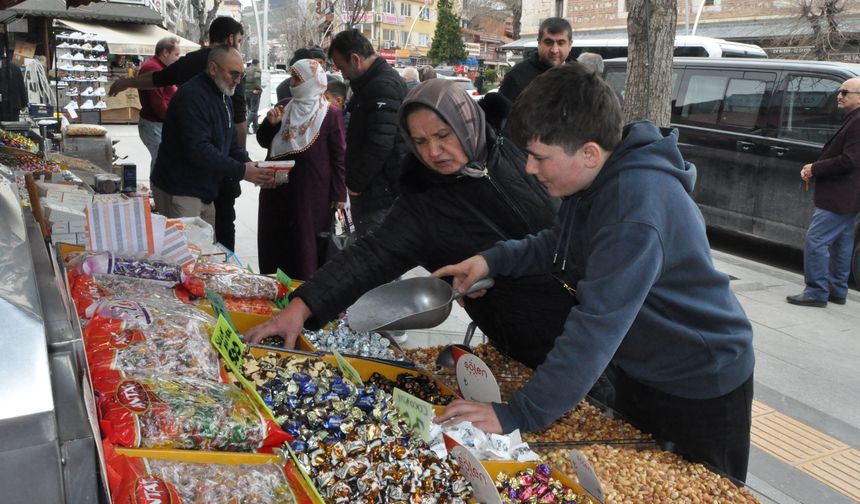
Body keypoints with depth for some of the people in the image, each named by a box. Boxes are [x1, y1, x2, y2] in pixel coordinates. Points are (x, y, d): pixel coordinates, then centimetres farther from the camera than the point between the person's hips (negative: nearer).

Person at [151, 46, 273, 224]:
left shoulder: (224, 98, 13)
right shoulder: (192, 96, -19)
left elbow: (231, 143, 14)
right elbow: (198, 150, -27)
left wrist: (250, 165, -6)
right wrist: (241, 171, -26)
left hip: (204, 192, 9)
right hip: (178, 193, -9)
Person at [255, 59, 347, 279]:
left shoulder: (330, 114, -6)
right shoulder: (283, 107, 10)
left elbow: (339, 155, -6)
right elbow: (263, 142, 15)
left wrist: (339, 194, -8)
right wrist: (271, 123, -5)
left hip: (312, 191, -5)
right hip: (278, 187, 6)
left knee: (306, 243, 0)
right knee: (274, 241, 10)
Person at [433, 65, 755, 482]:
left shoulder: (636, 206, -36)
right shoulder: (598, 178, -7)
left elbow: (595, 328, -38)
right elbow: (562, 243, 8)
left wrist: (516, 415, -34)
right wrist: (494, 259, -9)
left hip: (702, 385, -8)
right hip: (640, 368, 9)